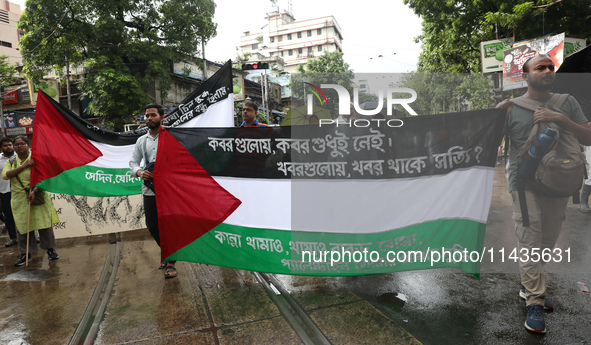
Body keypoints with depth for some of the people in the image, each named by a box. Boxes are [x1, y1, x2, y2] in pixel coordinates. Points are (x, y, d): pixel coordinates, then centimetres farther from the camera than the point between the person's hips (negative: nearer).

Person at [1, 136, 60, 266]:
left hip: (38, 197, -3)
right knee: (22, 226, 5)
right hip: (19, 200, 3)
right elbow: (5, 175, -10)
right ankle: (25, 253, 18)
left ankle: (50, 249, 16)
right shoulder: (11, 162, 9)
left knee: (44, 224, 1)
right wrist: (24, 166, -18)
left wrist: (34, 191, -21)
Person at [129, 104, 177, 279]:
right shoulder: (141, 140, 14)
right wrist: (139, 172, -7)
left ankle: (171, 262, 11)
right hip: (149, 190, 5)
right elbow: (133, 162, 14)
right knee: (152, 226, 12)